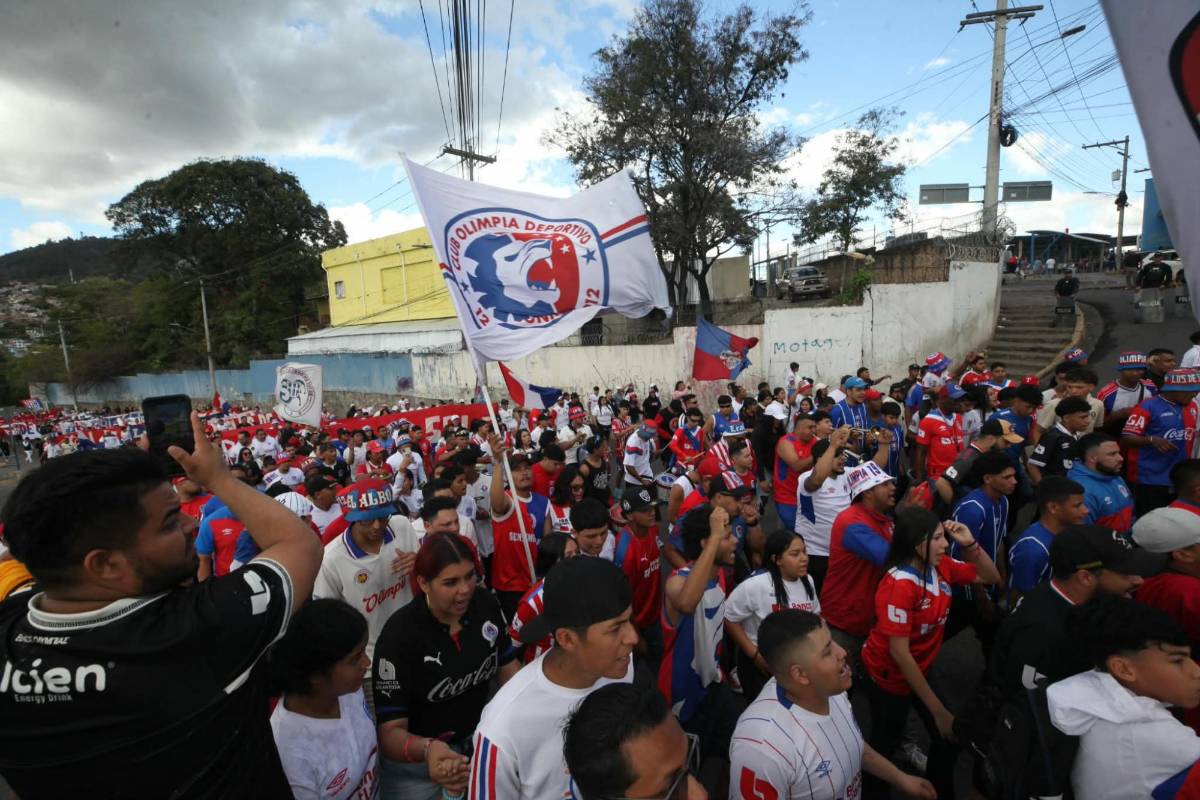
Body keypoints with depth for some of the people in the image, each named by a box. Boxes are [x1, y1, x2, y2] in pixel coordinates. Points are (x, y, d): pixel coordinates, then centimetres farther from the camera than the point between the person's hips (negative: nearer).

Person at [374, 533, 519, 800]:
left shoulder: (485, 603, -14)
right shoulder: (399, 634, -26)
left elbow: (507, 666, -1)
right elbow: (389, 731, -25)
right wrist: (428, 749, -44)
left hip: (480, 741, 5)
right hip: (415, 763, -4)